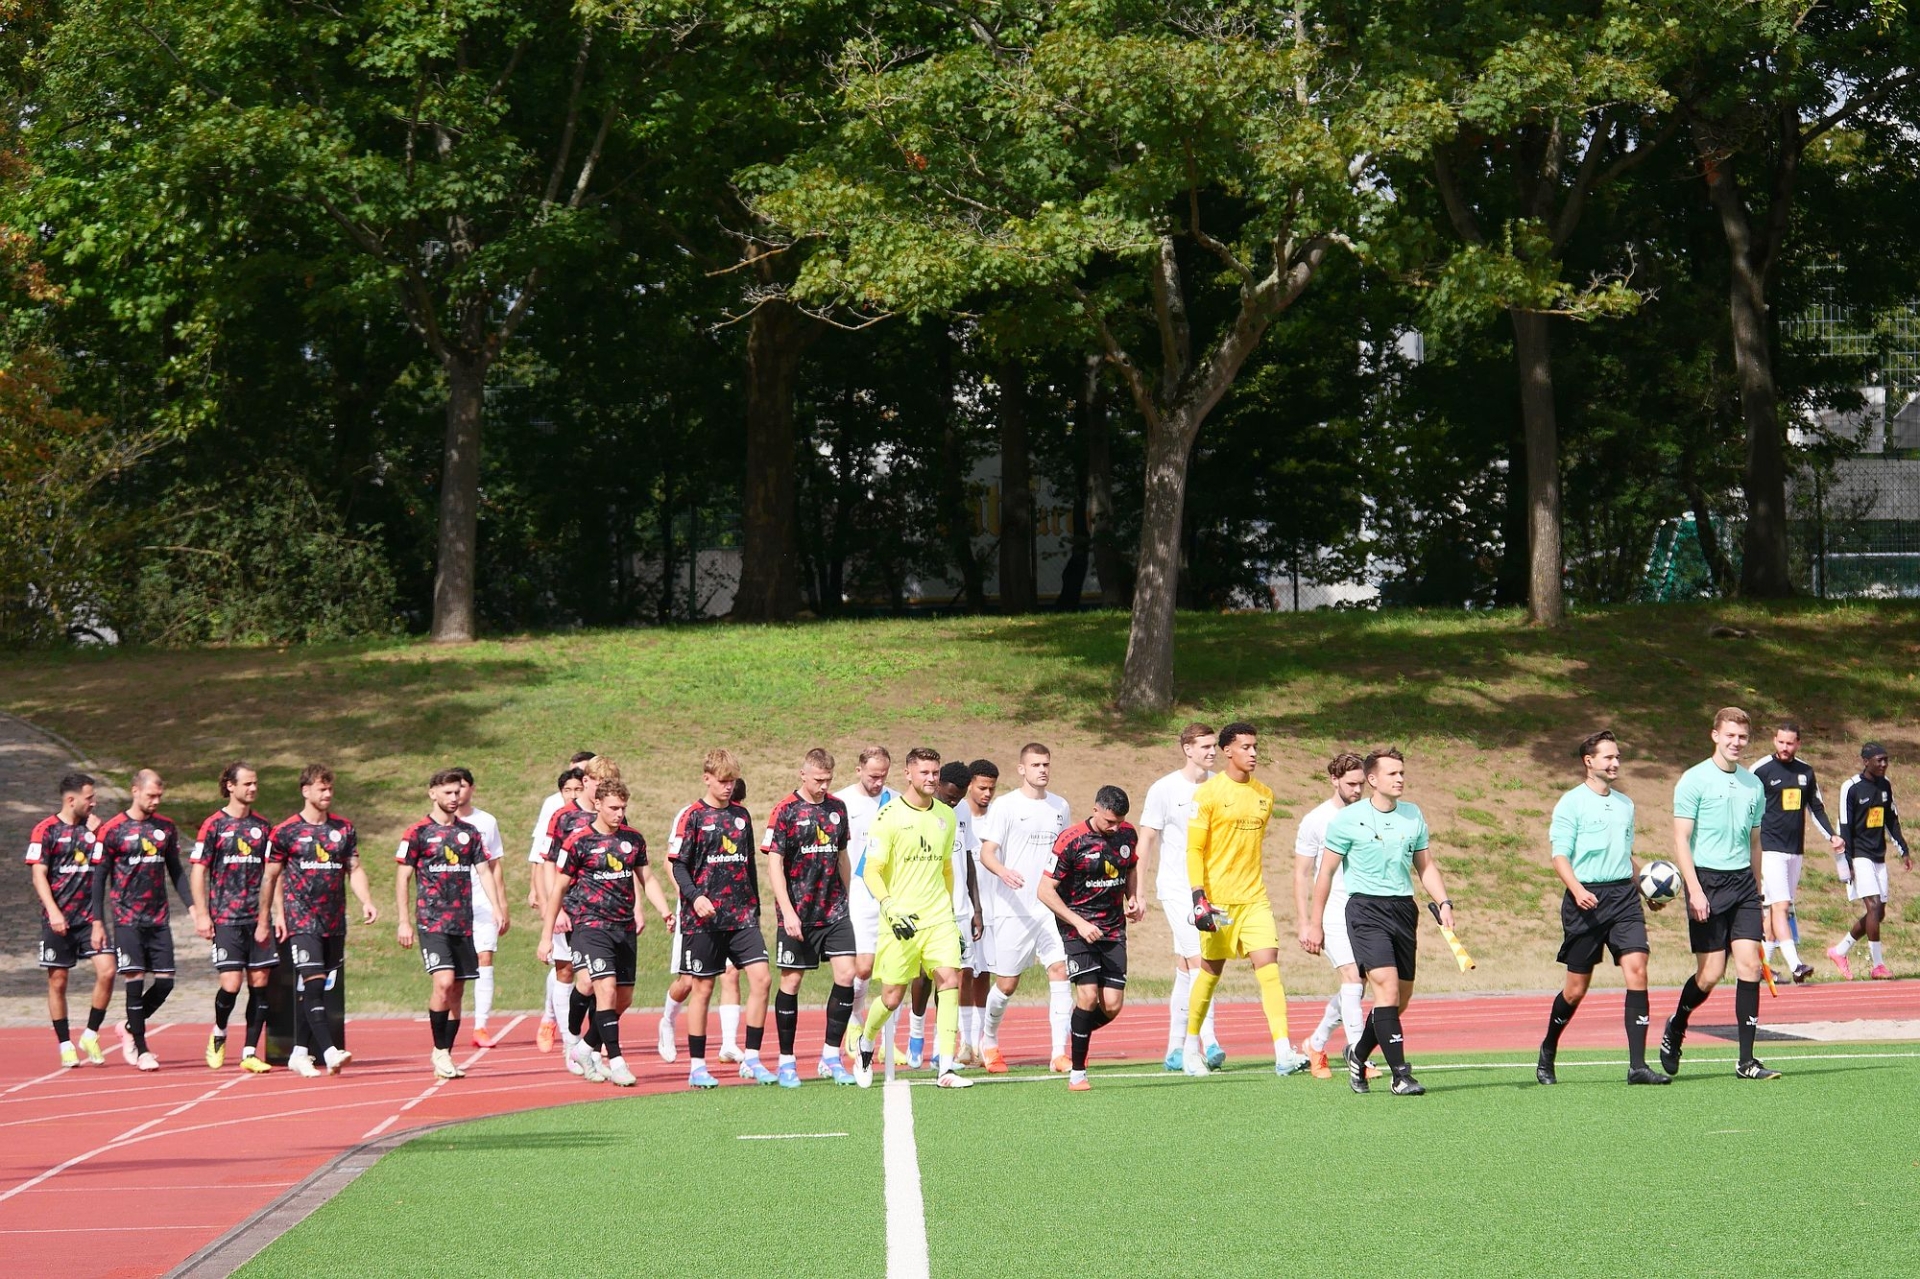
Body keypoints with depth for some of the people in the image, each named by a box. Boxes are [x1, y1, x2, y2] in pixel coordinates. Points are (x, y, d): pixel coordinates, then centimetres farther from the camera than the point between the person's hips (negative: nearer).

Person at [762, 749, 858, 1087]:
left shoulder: (837, 808, 10)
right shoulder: (785, 811, -6)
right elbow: (774, 864, -9)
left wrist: (849, 899, 21)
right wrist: (787, 911, -17)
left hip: (835, 911, 4)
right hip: (798, 913, -4)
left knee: (846, 974, -7)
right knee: (791, 981, 1)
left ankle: (831, 1057, 3)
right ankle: (786, 1062, 11)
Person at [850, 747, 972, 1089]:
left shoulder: (945, 815, 10)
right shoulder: (889, 816, -7)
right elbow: (871, 871, -9)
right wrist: (890, 908, -22)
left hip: (938, 917, 4)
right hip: (900, 920, -4)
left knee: (949, 981, -14)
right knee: (892, 997, 1)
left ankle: (945, 1068, -13)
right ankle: (866, 1044, 32)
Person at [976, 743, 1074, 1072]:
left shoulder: (1060, 807, 12)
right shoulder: (1005, 805, -3)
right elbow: (986, 852, -10)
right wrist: (1003, 871, -30)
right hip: (1013, 909, -4)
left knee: (1060, 970, -12)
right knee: (1007, 983, 2)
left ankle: (1059, 1052, -12)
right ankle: (989, 1040, 29)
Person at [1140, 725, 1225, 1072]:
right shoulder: (1164, 789, -5)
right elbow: (1146, 841, -3)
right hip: (1177, 888, -4)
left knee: (1186, 969, 8)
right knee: (1197, 962, -15)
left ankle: (1176, 1048, 13)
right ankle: (1208, 1042, -21)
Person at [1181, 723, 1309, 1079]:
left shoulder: (1264, 794, 10)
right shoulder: (1209, 793, -7)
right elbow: (1194, 849, -8)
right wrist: (1198, 896, -16)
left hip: (1254, 898, 4)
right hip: (1217, 899, -4)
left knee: (1268, 964, -10)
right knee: (1211, 971, 6)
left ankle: (1283, 1053, -17)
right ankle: (1192, 1046, 26)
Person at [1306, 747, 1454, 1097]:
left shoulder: (1414, 815, 10)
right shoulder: (1348, 819, -3)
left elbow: (1426, 866, 18)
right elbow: (1326, 872, 3)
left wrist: (1444, 903, 3)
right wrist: (1314, 923, 3)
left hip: (1404, 908, 5)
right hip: (1366, 909, -5)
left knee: (1401, 1000, 7)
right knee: (1387, 989, -18)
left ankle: (1358, 1055, 31)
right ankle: (1400, 1074, -18)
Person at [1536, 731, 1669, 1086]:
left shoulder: (1625, 804, 17)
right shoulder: (1571, 803, -2)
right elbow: (1559, 855, -7)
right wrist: (1577, 889, -23)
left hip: (1624, 894, 4)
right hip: (1587, 899, -4)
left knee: (1636, 969, -13)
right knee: (1577, 987, 2)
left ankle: (1637, 1065, -14)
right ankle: (1547, 1053, 27)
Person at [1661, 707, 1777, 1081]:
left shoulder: (1753, 784, 13)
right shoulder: (1694, 780, -4)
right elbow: (1681, 840, -7)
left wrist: (1757, 891, 19)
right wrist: (1695, 891, -16)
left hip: (1743, 882, 5)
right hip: (1707, 881, -5)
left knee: (1749, 965, -6)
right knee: (1711, 973, -5)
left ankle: (1747, 1061, -4)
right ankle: (1675, 1030, 23)